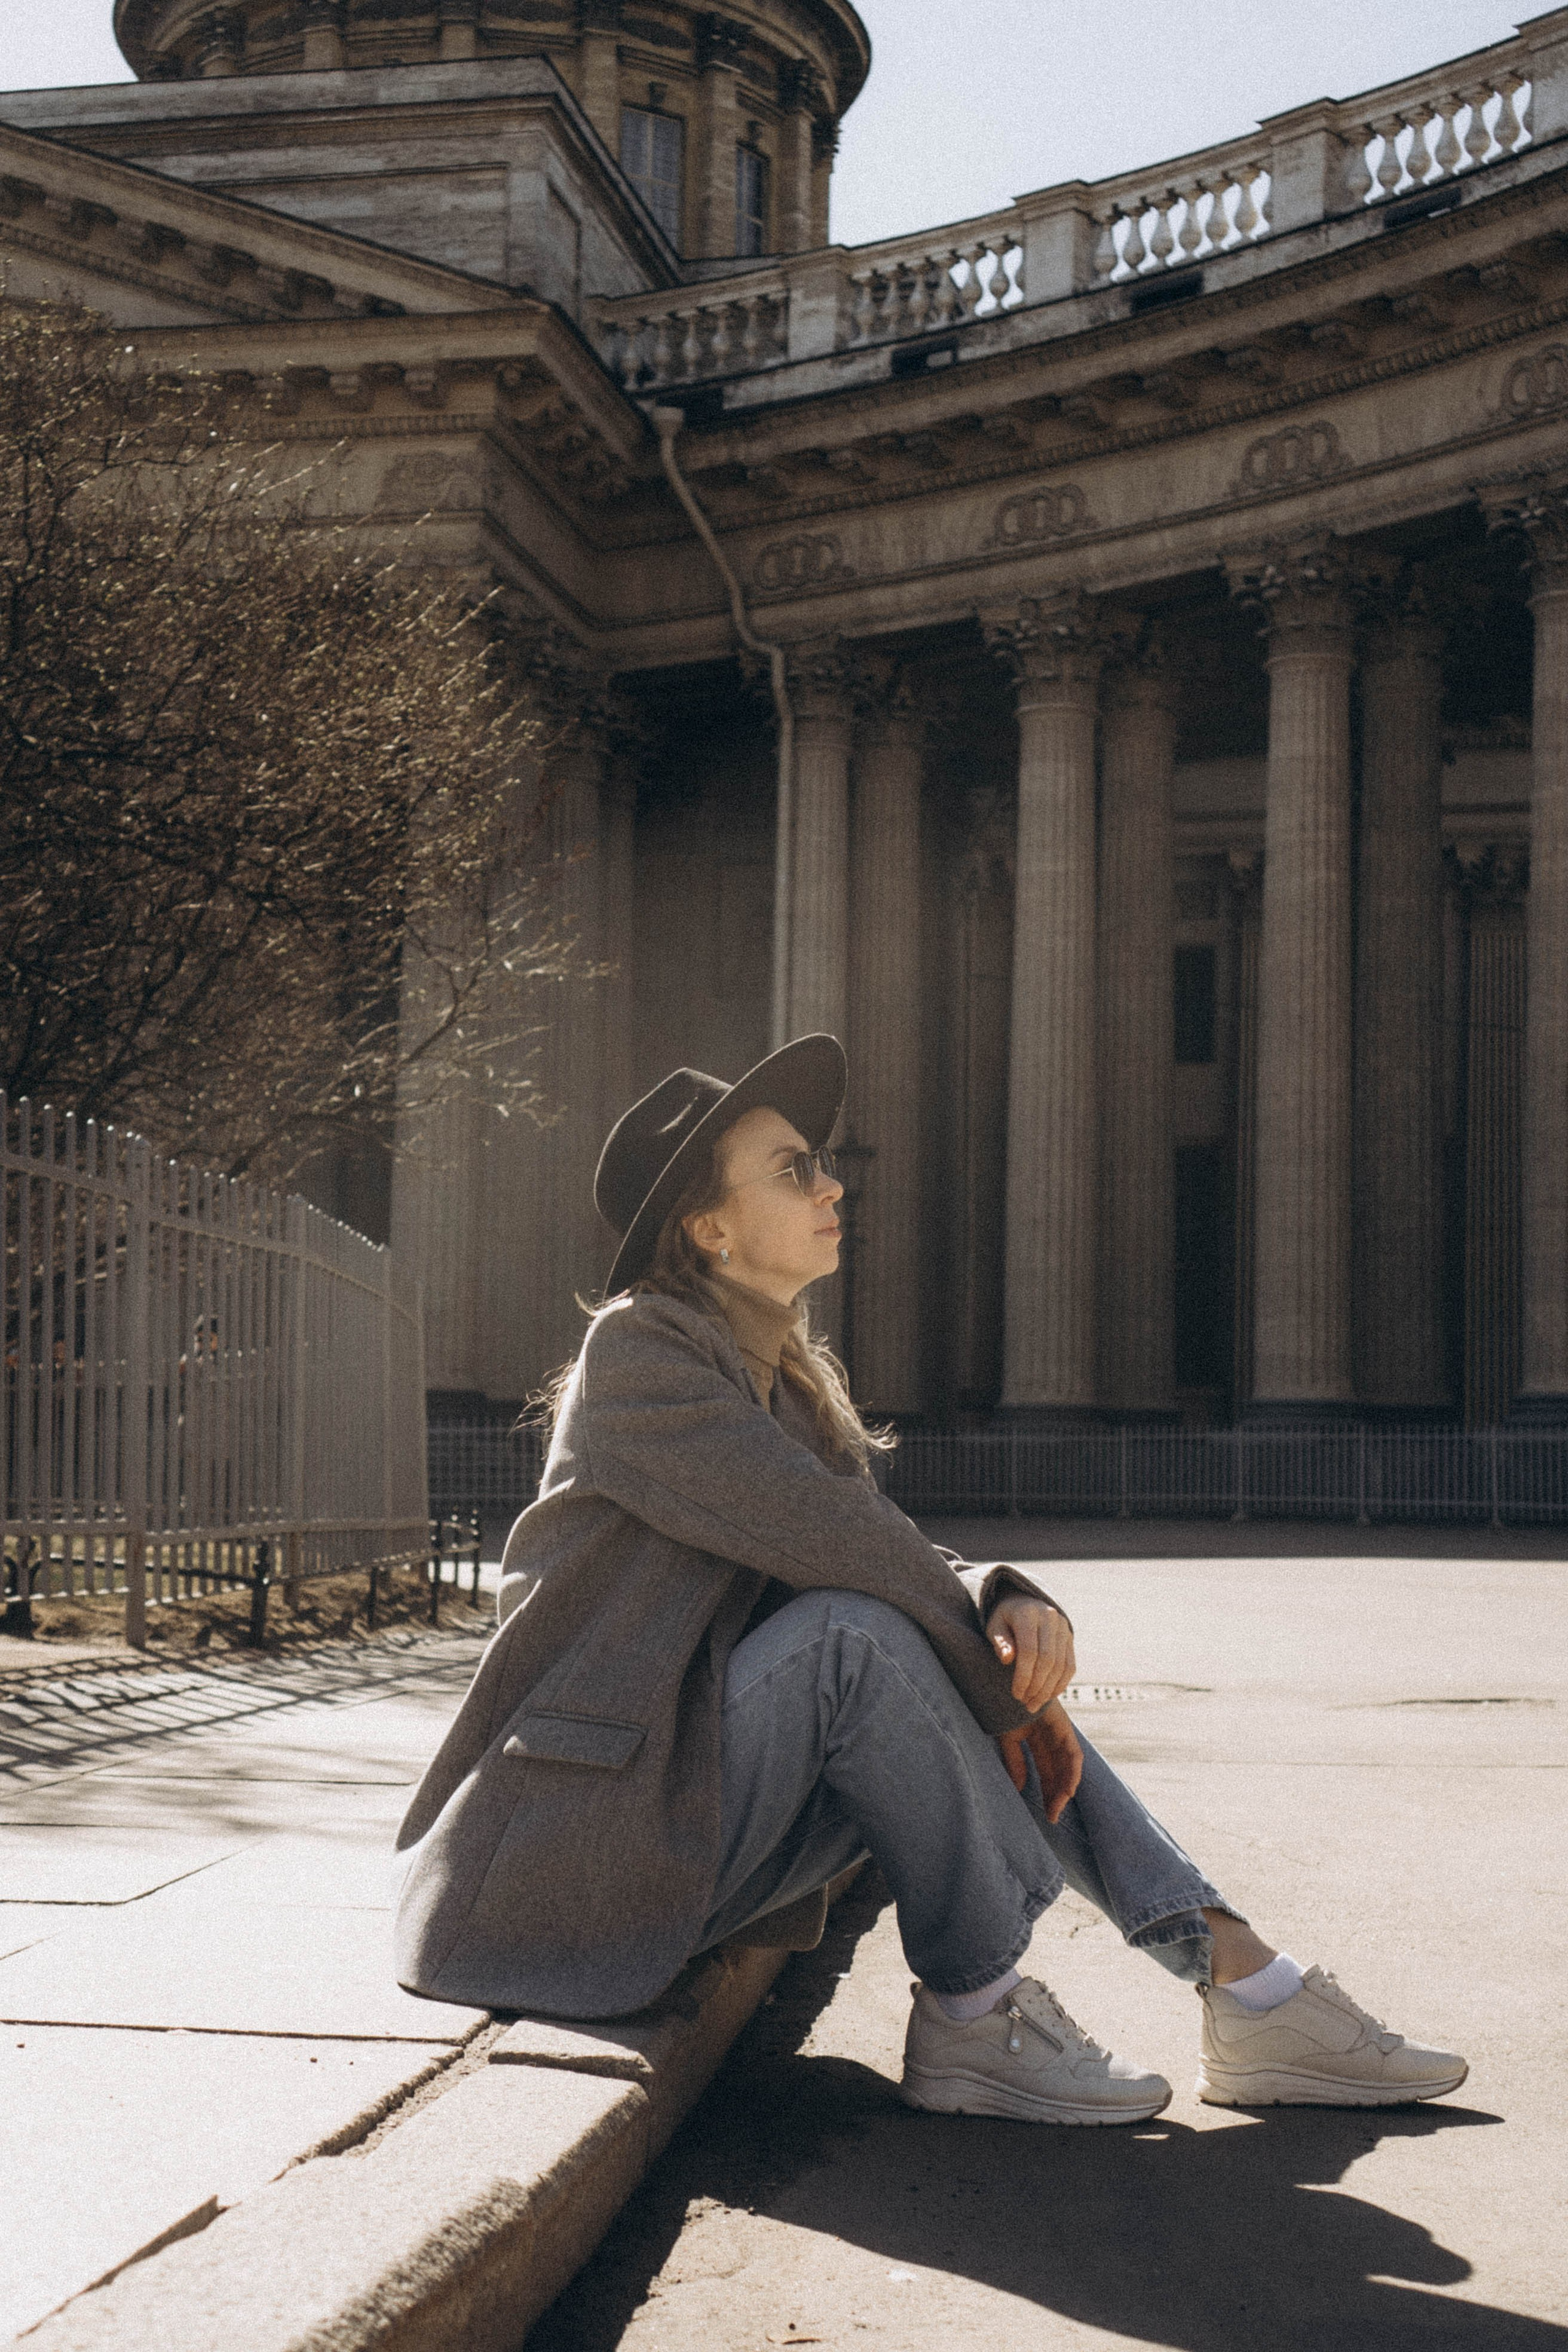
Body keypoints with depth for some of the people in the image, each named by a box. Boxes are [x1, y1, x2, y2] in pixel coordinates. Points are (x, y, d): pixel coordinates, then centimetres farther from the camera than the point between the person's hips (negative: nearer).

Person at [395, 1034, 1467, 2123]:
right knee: (855, 1634, -27)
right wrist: (1005, 1683, -13)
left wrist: (1013, 1605, -16)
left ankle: (1251, 1991, -4)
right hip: (585, 1856, -8)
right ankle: (974, 2020, -17)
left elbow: (908, 1558, 7)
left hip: (698, 1814, 8)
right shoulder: (638, 1351, -12)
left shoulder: (789, 1382, 14)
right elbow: (831, 1537, -21)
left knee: (985, 1670, 0)